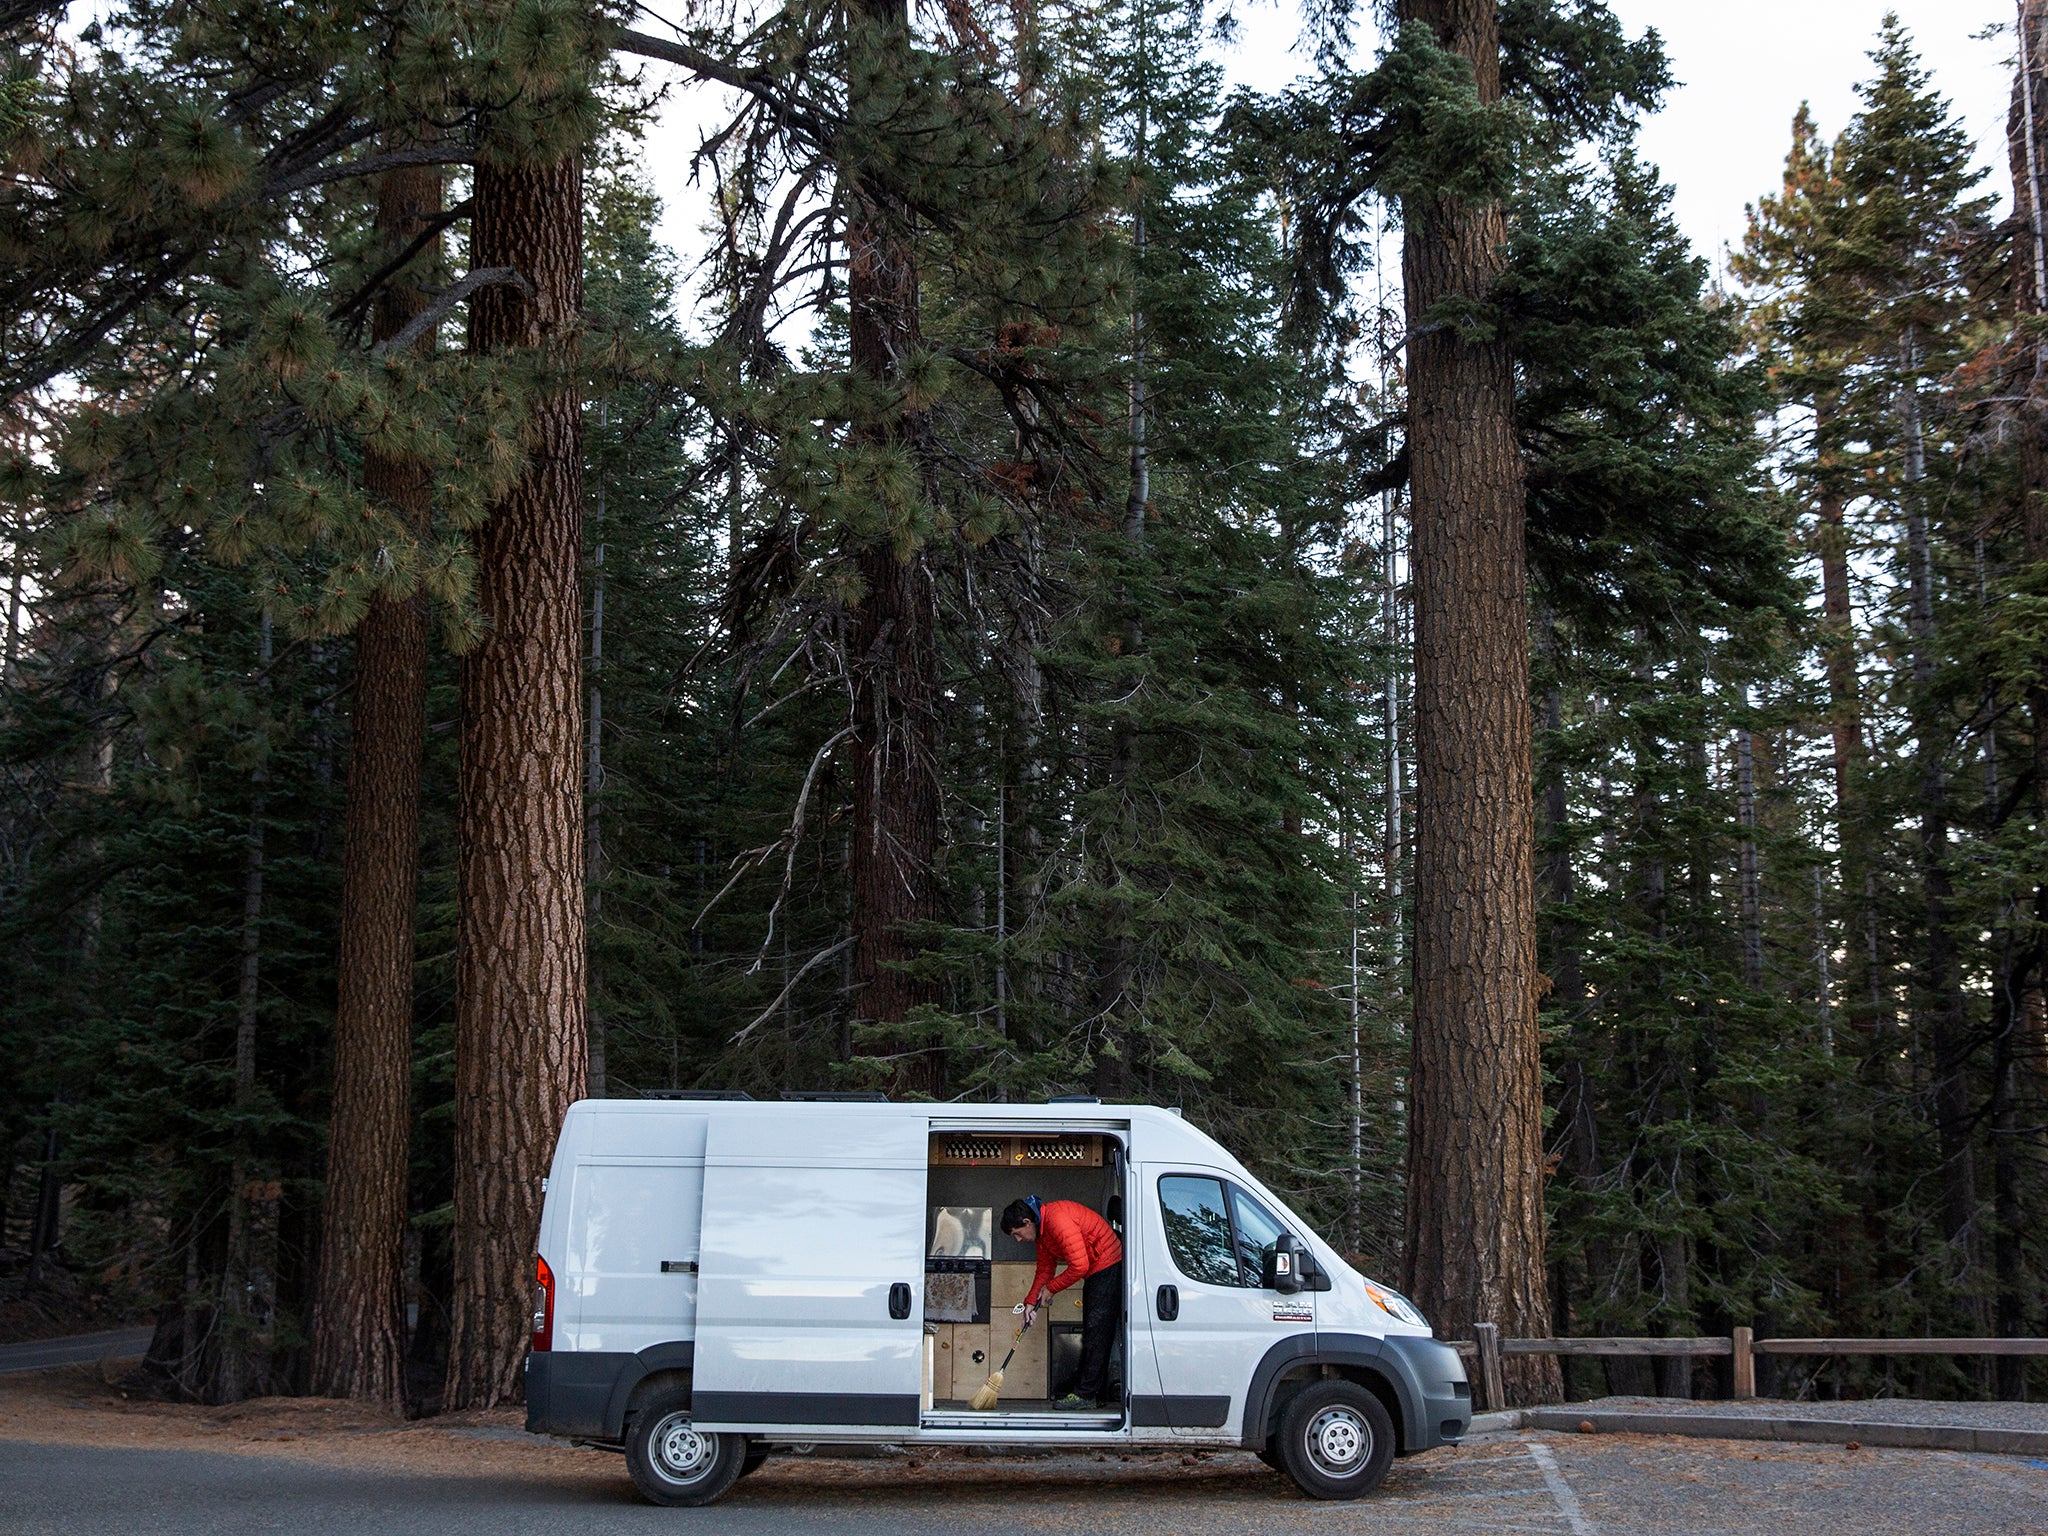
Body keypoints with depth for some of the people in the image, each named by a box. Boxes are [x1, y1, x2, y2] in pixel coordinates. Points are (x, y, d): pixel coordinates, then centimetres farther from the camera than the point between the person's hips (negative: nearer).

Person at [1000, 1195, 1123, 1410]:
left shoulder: (1058, 1220, -25)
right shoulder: (1041, 1230, 8)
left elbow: (1079, 1266, -25)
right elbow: (1044, 1269, 17)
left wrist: (1051, 1288, -12)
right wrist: (1031, 1302, 8)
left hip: (1108, 1267, -11)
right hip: (1094, 1273, 11)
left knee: (1096, 1333, -10)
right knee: (1092, 1335, 10)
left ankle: (1085, 1394, -10)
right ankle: (1097, 1396, 14)